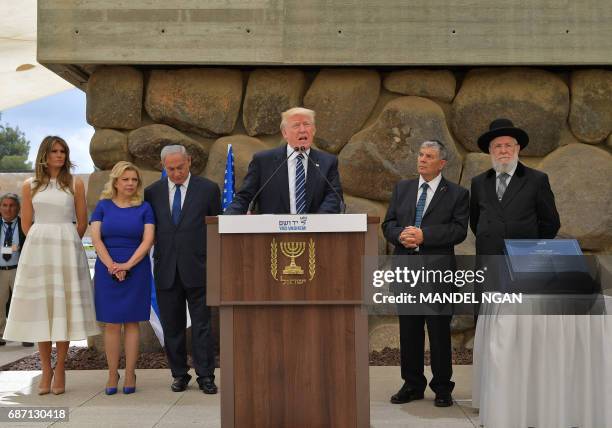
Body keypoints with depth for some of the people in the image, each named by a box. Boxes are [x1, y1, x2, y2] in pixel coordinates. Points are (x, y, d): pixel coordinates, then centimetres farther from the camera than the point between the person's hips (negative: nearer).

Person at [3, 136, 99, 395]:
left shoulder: (75, 185, 4)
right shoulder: (30, 186, 8)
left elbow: (82, 223, 6)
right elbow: (26, 224, 9)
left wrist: (64, 245, 7)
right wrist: (43, 245, 6)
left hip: (67, 250, -1)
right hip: (37, 251, 1)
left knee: (64, 307, -1)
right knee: (40, 307, 1)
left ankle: (60, 370, 6)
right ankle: (46, 370, 9)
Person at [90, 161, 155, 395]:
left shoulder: (144, 208, 5)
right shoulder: (103, 206, 6)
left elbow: (148, 240, -4)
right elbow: (96, 238, -2)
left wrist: (128, 265, -16)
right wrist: (112, 265, -14)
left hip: (136, 271, 0)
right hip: (107, 271, 1)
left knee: (131, 322, 3)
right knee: (111, 324, 2)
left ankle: (130, 375, 8)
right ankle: (112, 375, 9)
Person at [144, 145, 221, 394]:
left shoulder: (208, 189, 2)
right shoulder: (152, 192, 7)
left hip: (197, 269, -2)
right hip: (166, 270, 3)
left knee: (202, 326, 0)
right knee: (172, 326, 9)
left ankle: (205, 376, 8)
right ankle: (179, 375, 20)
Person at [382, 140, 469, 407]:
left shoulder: (457, 194, 1)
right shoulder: (402, 188, 13)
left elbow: (459, 230, -10)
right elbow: (388, 224, 9)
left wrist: (424, 235, -19)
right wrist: (400, 235, -13)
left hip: (438, 271, -4)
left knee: (439, 332, 4)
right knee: (409, 331, 11)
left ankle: (442, 388, 17)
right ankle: (412, 385, 23)